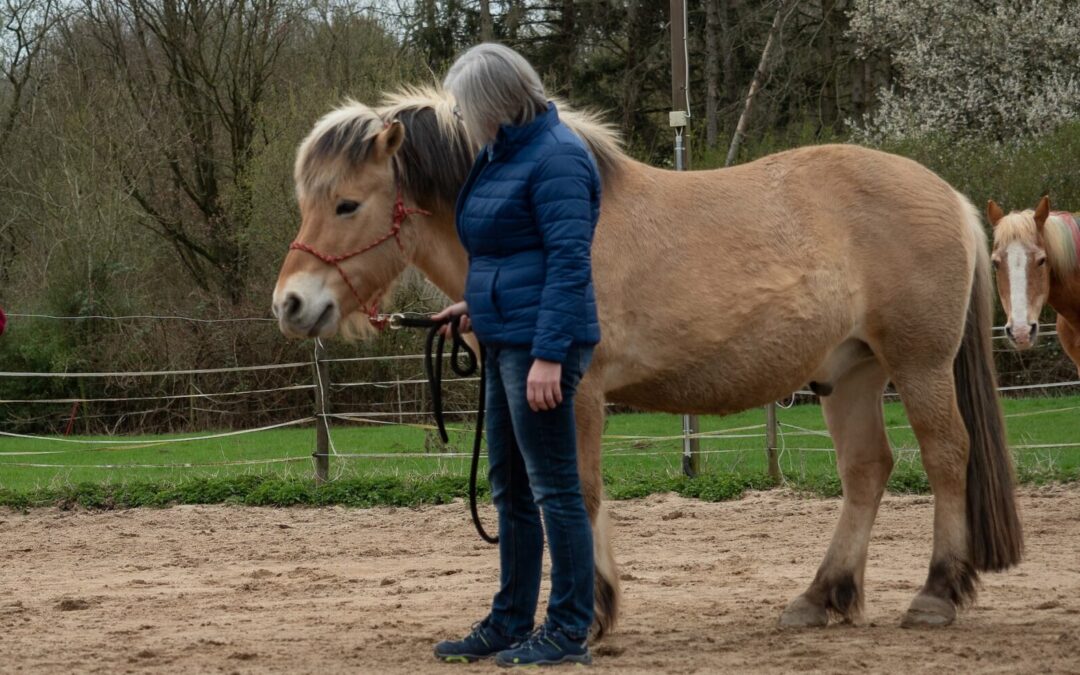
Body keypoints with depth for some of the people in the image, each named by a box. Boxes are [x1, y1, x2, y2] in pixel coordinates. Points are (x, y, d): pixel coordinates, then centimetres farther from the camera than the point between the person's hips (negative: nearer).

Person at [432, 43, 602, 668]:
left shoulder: (556, 158, -16)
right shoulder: (504, 154, 13)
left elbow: (569, 262, -21)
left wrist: (548, 355, -25)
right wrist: (478, 305, 18)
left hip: (539, 346, -10)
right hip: (507, 341, 10)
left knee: (554, 488, -4)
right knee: (510, 489, 15)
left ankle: (570, 632, 2)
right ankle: (510, 622, 23)